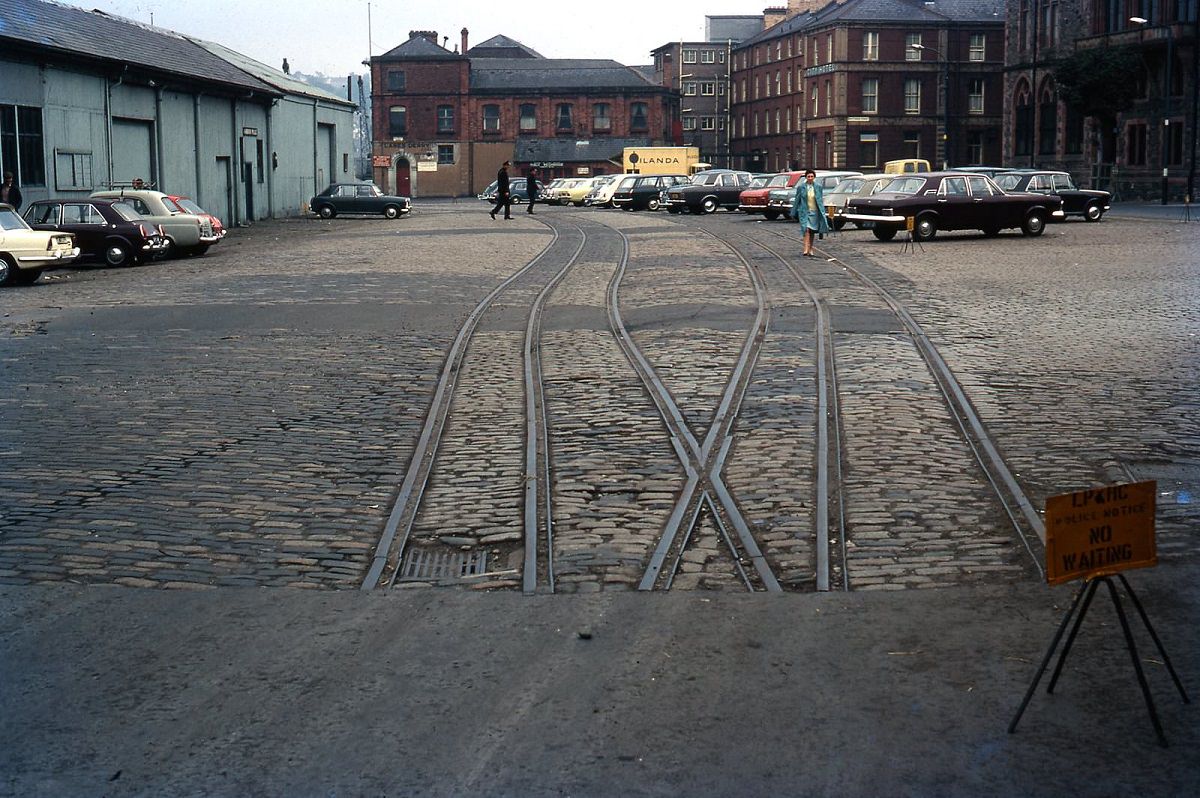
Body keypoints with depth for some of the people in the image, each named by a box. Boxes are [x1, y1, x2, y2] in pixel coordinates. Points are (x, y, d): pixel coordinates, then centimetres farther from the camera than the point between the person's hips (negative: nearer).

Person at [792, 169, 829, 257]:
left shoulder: (818, 187, 1)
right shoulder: (801, 187, -3)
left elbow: (821, 200, 7)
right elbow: (797, 200, 4)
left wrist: (822, 212, 4)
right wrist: (794, 213, 7)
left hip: (815, 212, 3)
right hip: (804, 212, -3)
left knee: (813, 231, 10)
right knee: (807, 230, -16)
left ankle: (810, 249, 22)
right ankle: (806, 250, -22)